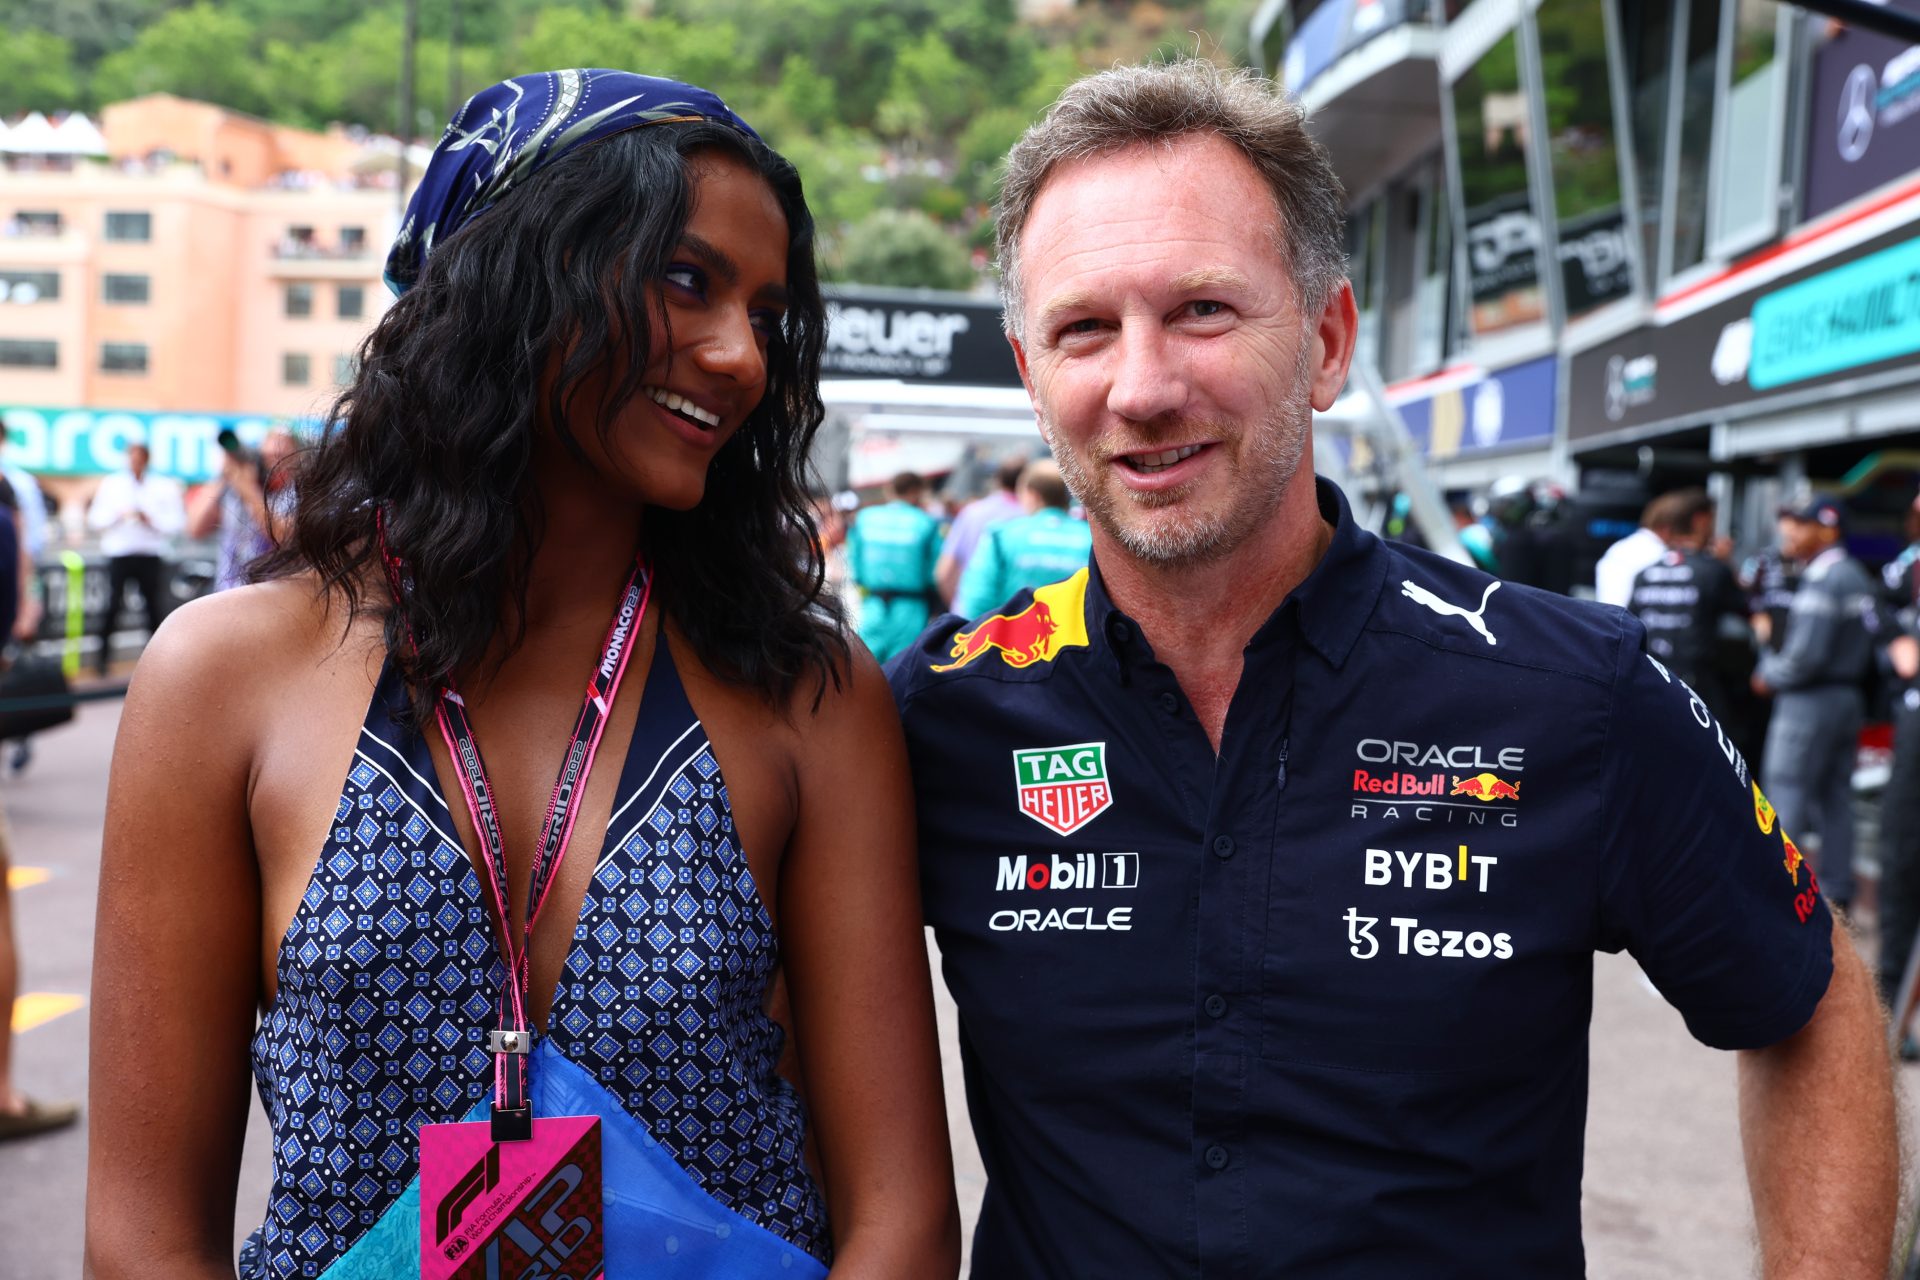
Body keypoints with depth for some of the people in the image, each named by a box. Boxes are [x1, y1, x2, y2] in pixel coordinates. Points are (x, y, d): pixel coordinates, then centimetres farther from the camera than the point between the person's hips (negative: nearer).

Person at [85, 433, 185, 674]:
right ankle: (103, 652, 5)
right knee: (112, 604, -6)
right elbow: (95, 520, 7)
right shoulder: (110, 483, 10)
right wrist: (118, 516, -10)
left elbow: (177, 521, 0)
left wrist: (151, 520, -14)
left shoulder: (165, 486, 6)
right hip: (119, 554, 0)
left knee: (156, 607, -1)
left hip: (151, 556, 0)